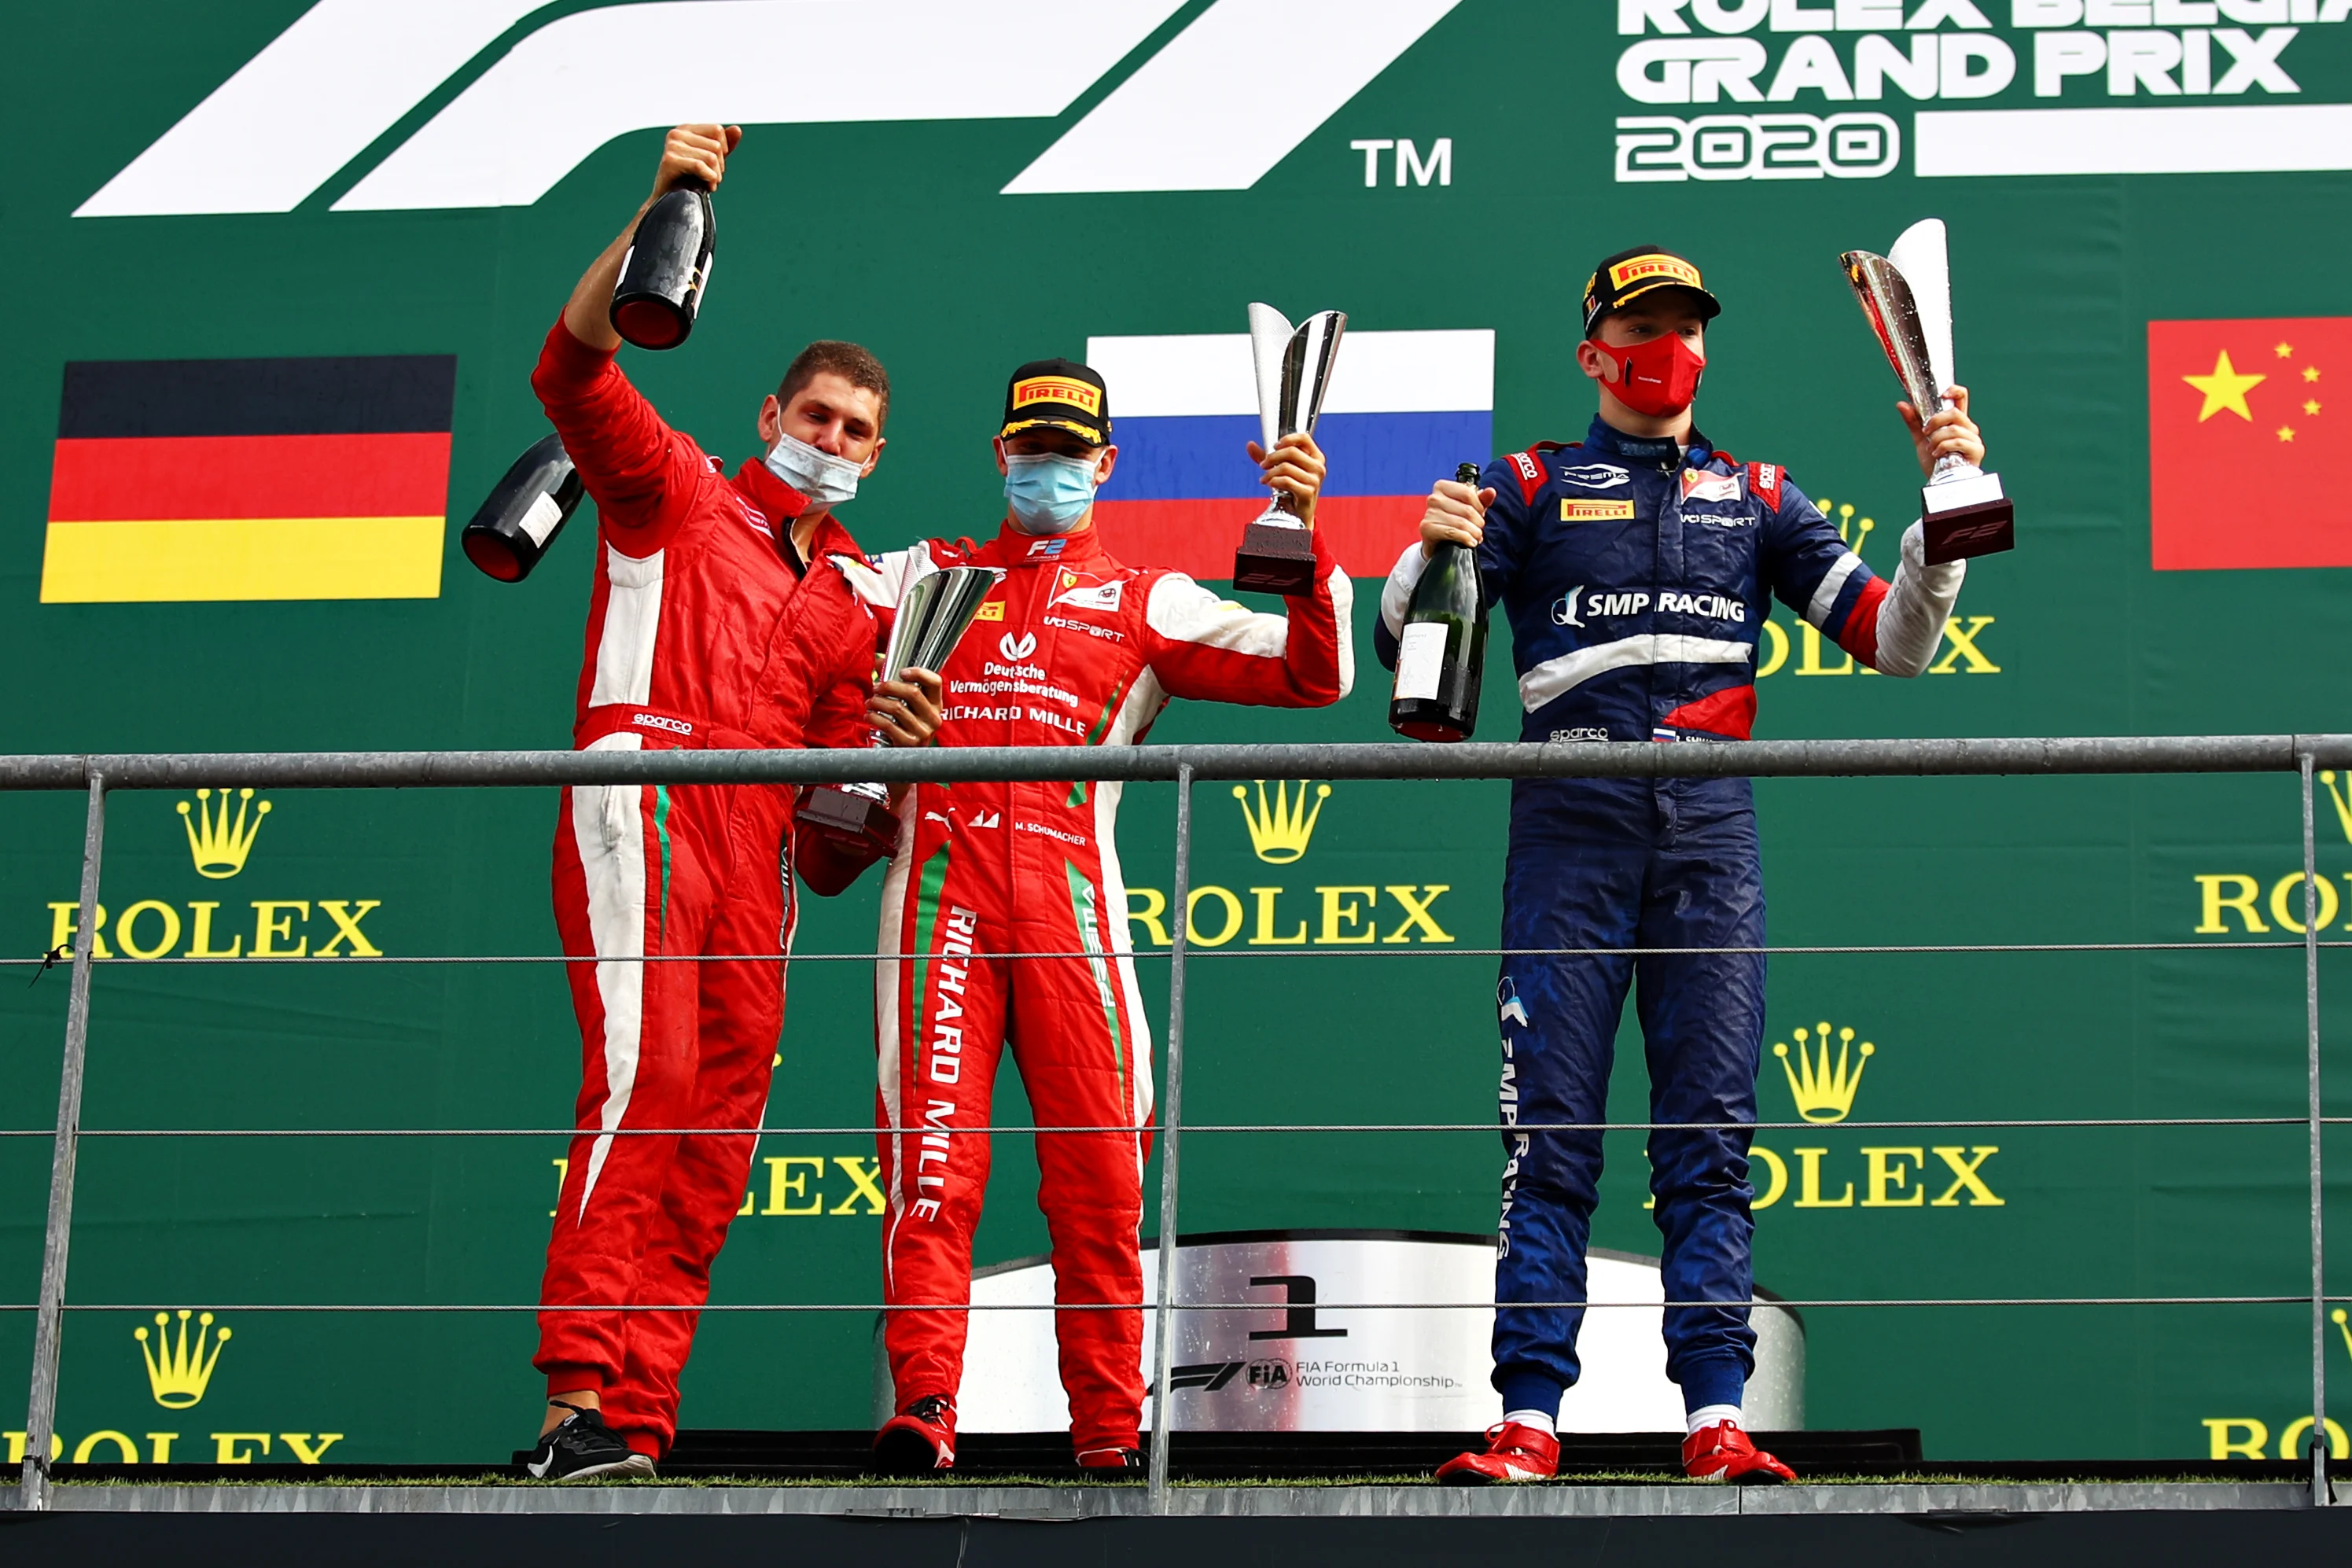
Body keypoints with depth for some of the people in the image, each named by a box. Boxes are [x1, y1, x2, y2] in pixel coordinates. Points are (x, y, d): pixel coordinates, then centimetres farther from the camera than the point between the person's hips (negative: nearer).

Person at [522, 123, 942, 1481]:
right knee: (646, 1070, -23)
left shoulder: (859, 601, 25)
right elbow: (574, 371, -4)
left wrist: (891, 741, 1)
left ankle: (638, 1421, -1)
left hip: (758, 850, 6)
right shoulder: (678, 494, 13)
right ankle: (576, 1397, -30)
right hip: (643, 809, -6)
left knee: (720, 1127, -1)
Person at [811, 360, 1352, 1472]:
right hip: (940, 888, 0)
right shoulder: (926, 576, 24)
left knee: (1099, 1174, -3)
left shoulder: (1147, 602, 19)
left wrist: (1303, 537, -3)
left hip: (1071, 901, 0)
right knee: (932, 1162, -11)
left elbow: (1314, 674, 10)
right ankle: (921, 1411, -16)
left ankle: (1111, 1434, 2)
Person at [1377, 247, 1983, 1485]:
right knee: (1550, 1130, -6)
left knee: (1710, 1137, -3)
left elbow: (1896, 640, 14)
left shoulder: (1756, 498, 20)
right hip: (1570, 823, -2)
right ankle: (1528, 1419, -8)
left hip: (1710, 825, 2)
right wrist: (1428, 553, -16)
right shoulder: (1531, 486, 14)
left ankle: (1716, 1418, -6)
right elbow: (1403, 646, 5)